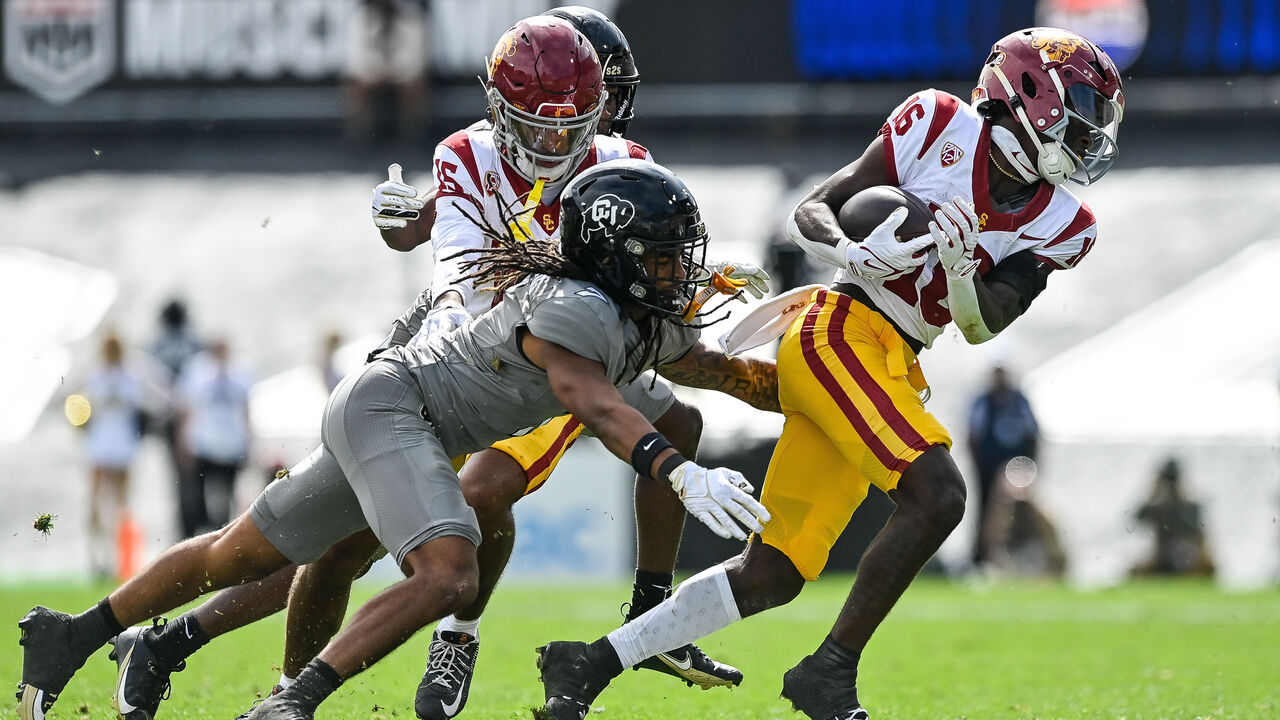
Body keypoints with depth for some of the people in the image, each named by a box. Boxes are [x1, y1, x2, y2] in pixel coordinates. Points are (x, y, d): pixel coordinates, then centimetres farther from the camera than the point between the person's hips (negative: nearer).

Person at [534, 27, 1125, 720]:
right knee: (936, 494, -25)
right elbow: (810, 212, -2)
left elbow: (984, 323, 0)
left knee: (771, 577, 4)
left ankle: (591, 663, 12)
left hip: (896, 370, 7)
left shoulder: (1058, 225, 10)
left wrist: (961, 268, -20)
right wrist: (854, 253, -22)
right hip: (843, 331, -7)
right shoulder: (942, 126, -4)